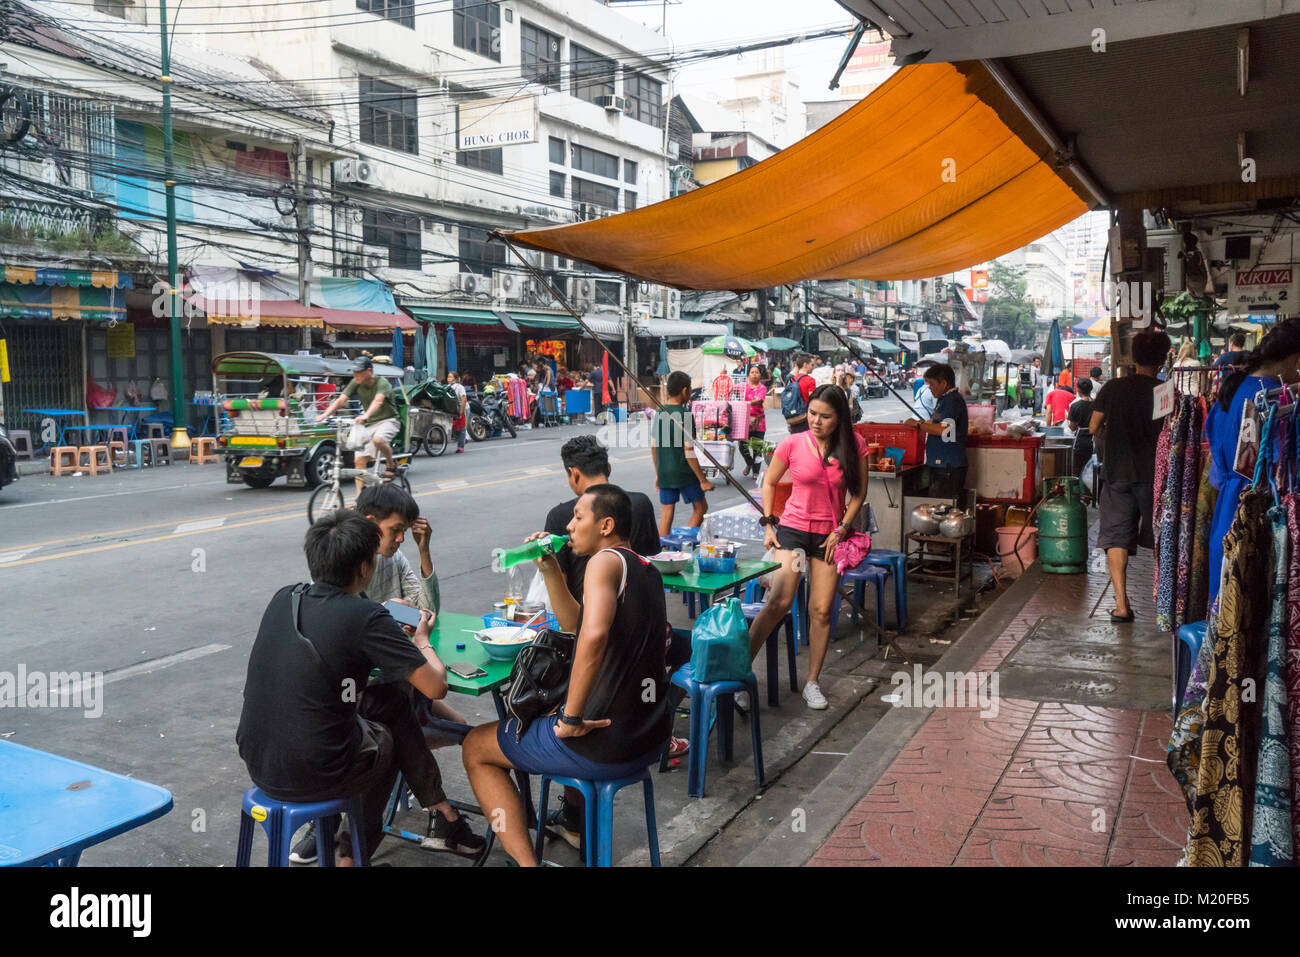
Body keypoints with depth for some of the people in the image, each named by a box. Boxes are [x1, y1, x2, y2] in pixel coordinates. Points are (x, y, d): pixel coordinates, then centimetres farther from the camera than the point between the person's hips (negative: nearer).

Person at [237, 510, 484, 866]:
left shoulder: (283, 599, 2)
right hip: (312, 776, -6)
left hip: (257, 764, 6)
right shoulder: (366, 618, -17)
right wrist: (421, 640, 6)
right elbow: (436, 686, -13)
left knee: (390, 699, 19)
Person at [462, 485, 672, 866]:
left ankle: (525, 860, 2)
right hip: (650, 738, 9)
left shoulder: (606, 562, -15)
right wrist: (550, 570, 10)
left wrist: (571, 719, -26)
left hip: (603, 744, -9)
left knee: (475, 748, 12)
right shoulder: (648, 571, 12)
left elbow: (593, 635, -34)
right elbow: (574, 623, 22)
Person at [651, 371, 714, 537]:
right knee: (700, 508, 12)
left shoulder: (659, 413, 5)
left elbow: (654, 447, 10)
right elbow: (688, 451, -17)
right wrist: (703, 480, -11)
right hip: (684, 473, -6)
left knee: (666, 515, 10)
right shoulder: (685, 415, -15)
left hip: (664, 473, 6)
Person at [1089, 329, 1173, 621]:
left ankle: (1121, 604, -3)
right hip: (1153, 473, 0)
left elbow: (1094, 428, 4)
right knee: (1159, 537, 15)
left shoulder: (1112, 387, 0)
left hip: (1117, 471, 1)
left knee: (1116, 538, 2)